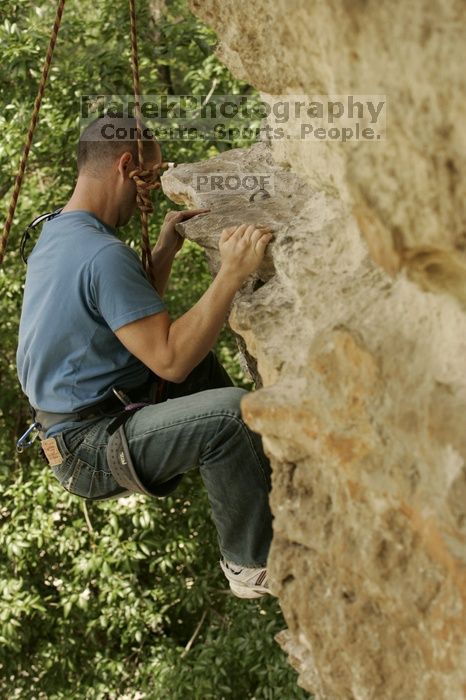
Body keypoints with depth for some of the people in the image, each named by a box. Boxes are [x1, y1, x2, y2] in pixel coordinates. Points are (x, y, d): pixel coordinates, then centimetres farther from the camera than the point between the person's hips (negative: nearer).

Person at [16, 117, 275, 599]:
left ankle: (265, 484, 27)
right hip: (88, 451, -11)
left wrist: (165, 249, 13)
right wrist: (231, 274, -29)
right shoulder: (103, 254, -25)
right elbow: (170, 360, -28)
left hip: (74, 416, 11)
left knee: (202, 365, 22)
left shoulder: (54, 233, 9)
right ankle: (250, 563, -10)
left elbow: (135, 313, 19)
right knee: (228, 412, -28)